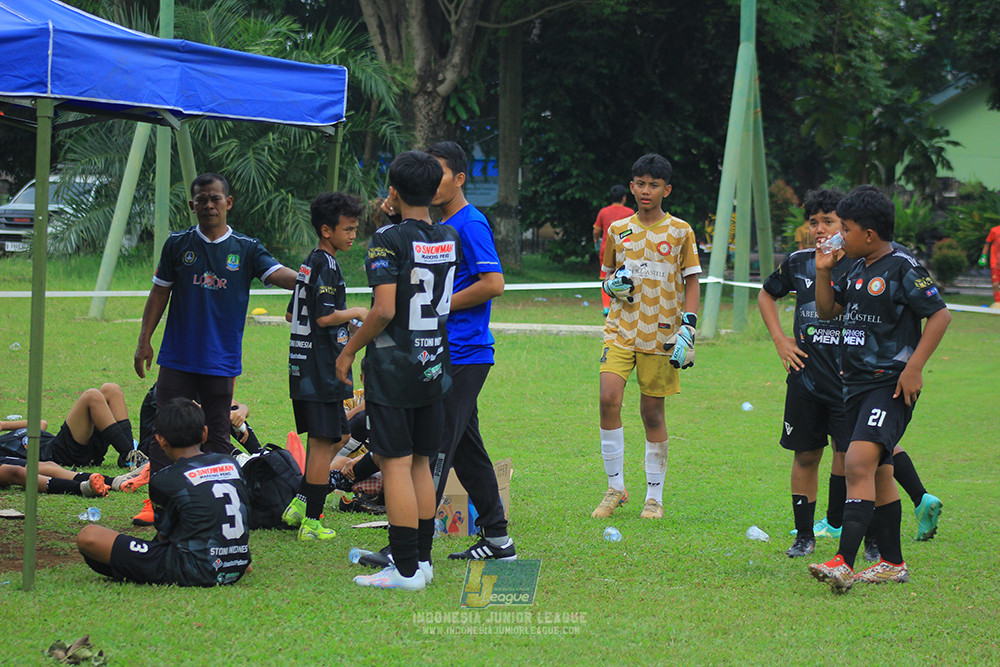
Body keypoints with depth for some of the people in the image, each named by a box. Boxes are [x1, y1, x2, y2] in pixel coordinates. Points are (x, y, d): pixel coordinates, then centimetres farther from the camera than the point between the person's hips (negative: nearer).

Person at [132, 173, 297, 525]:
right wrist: (144, 341, 5)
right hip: (177, 359, 0)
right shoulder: (178, 244, 4)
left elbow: (278, 274, -13)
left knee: (218, 436, 6)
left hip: (221, 361, 0)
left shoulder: (246, 248, 1)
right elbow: (160, 293, 9)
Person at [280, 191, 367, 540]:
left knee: (337, 434, 18)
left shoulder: (309, 264, 16)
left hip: (303, 367, 10)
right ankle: (311, 521, -3)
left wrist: (343, 326, 22)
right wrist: (356, 313, -6)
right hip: (322, 367, -10)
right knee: (323, 440, -5)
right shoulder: (326, 266, -14)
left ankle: (300, 503, 14)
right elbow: (325, 317, -22)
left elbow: (293, 314, 22)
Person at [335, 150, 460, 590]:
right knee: (420, 463, 15)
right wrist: (399, 220, 23)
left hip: (392, 368, -7)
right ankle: (422, 558, 18)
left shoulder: (389, 240, -14)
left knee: (395, 464, -4)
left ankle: (406, 569, -5)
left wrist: (349, 351, -7)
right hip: (433, 366, 7)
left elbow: (384, 310, -20)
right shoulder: (449, 239, 6)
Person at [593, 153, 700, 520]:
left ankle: (654, 497, 15)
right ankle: (615, 487, -4)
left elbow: (691, 283, 4)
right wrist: (613, 284, -4)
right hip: (621, 328, 2)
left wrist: (688, 328, -8)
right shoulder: (618, 230, 9)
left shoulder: (680, 231, 2)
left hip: (661, 334, -2)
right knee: (609, 398, -16)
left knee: (652, 411, 2)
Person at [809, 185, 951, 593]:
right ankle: (892, 563, 25)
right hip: (857, 383, 9)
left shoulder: (902, 268, -12)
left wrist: (914, 367, -17)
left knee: (859, 463, -23)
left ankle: (844, 563, -31)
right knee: (877, 474, 15)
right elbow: (827, 310, 24)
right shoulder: (857, 270, 13)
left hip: (891, 385, -9)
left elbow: (940, 315, -12)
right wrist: (823, 271, 8)